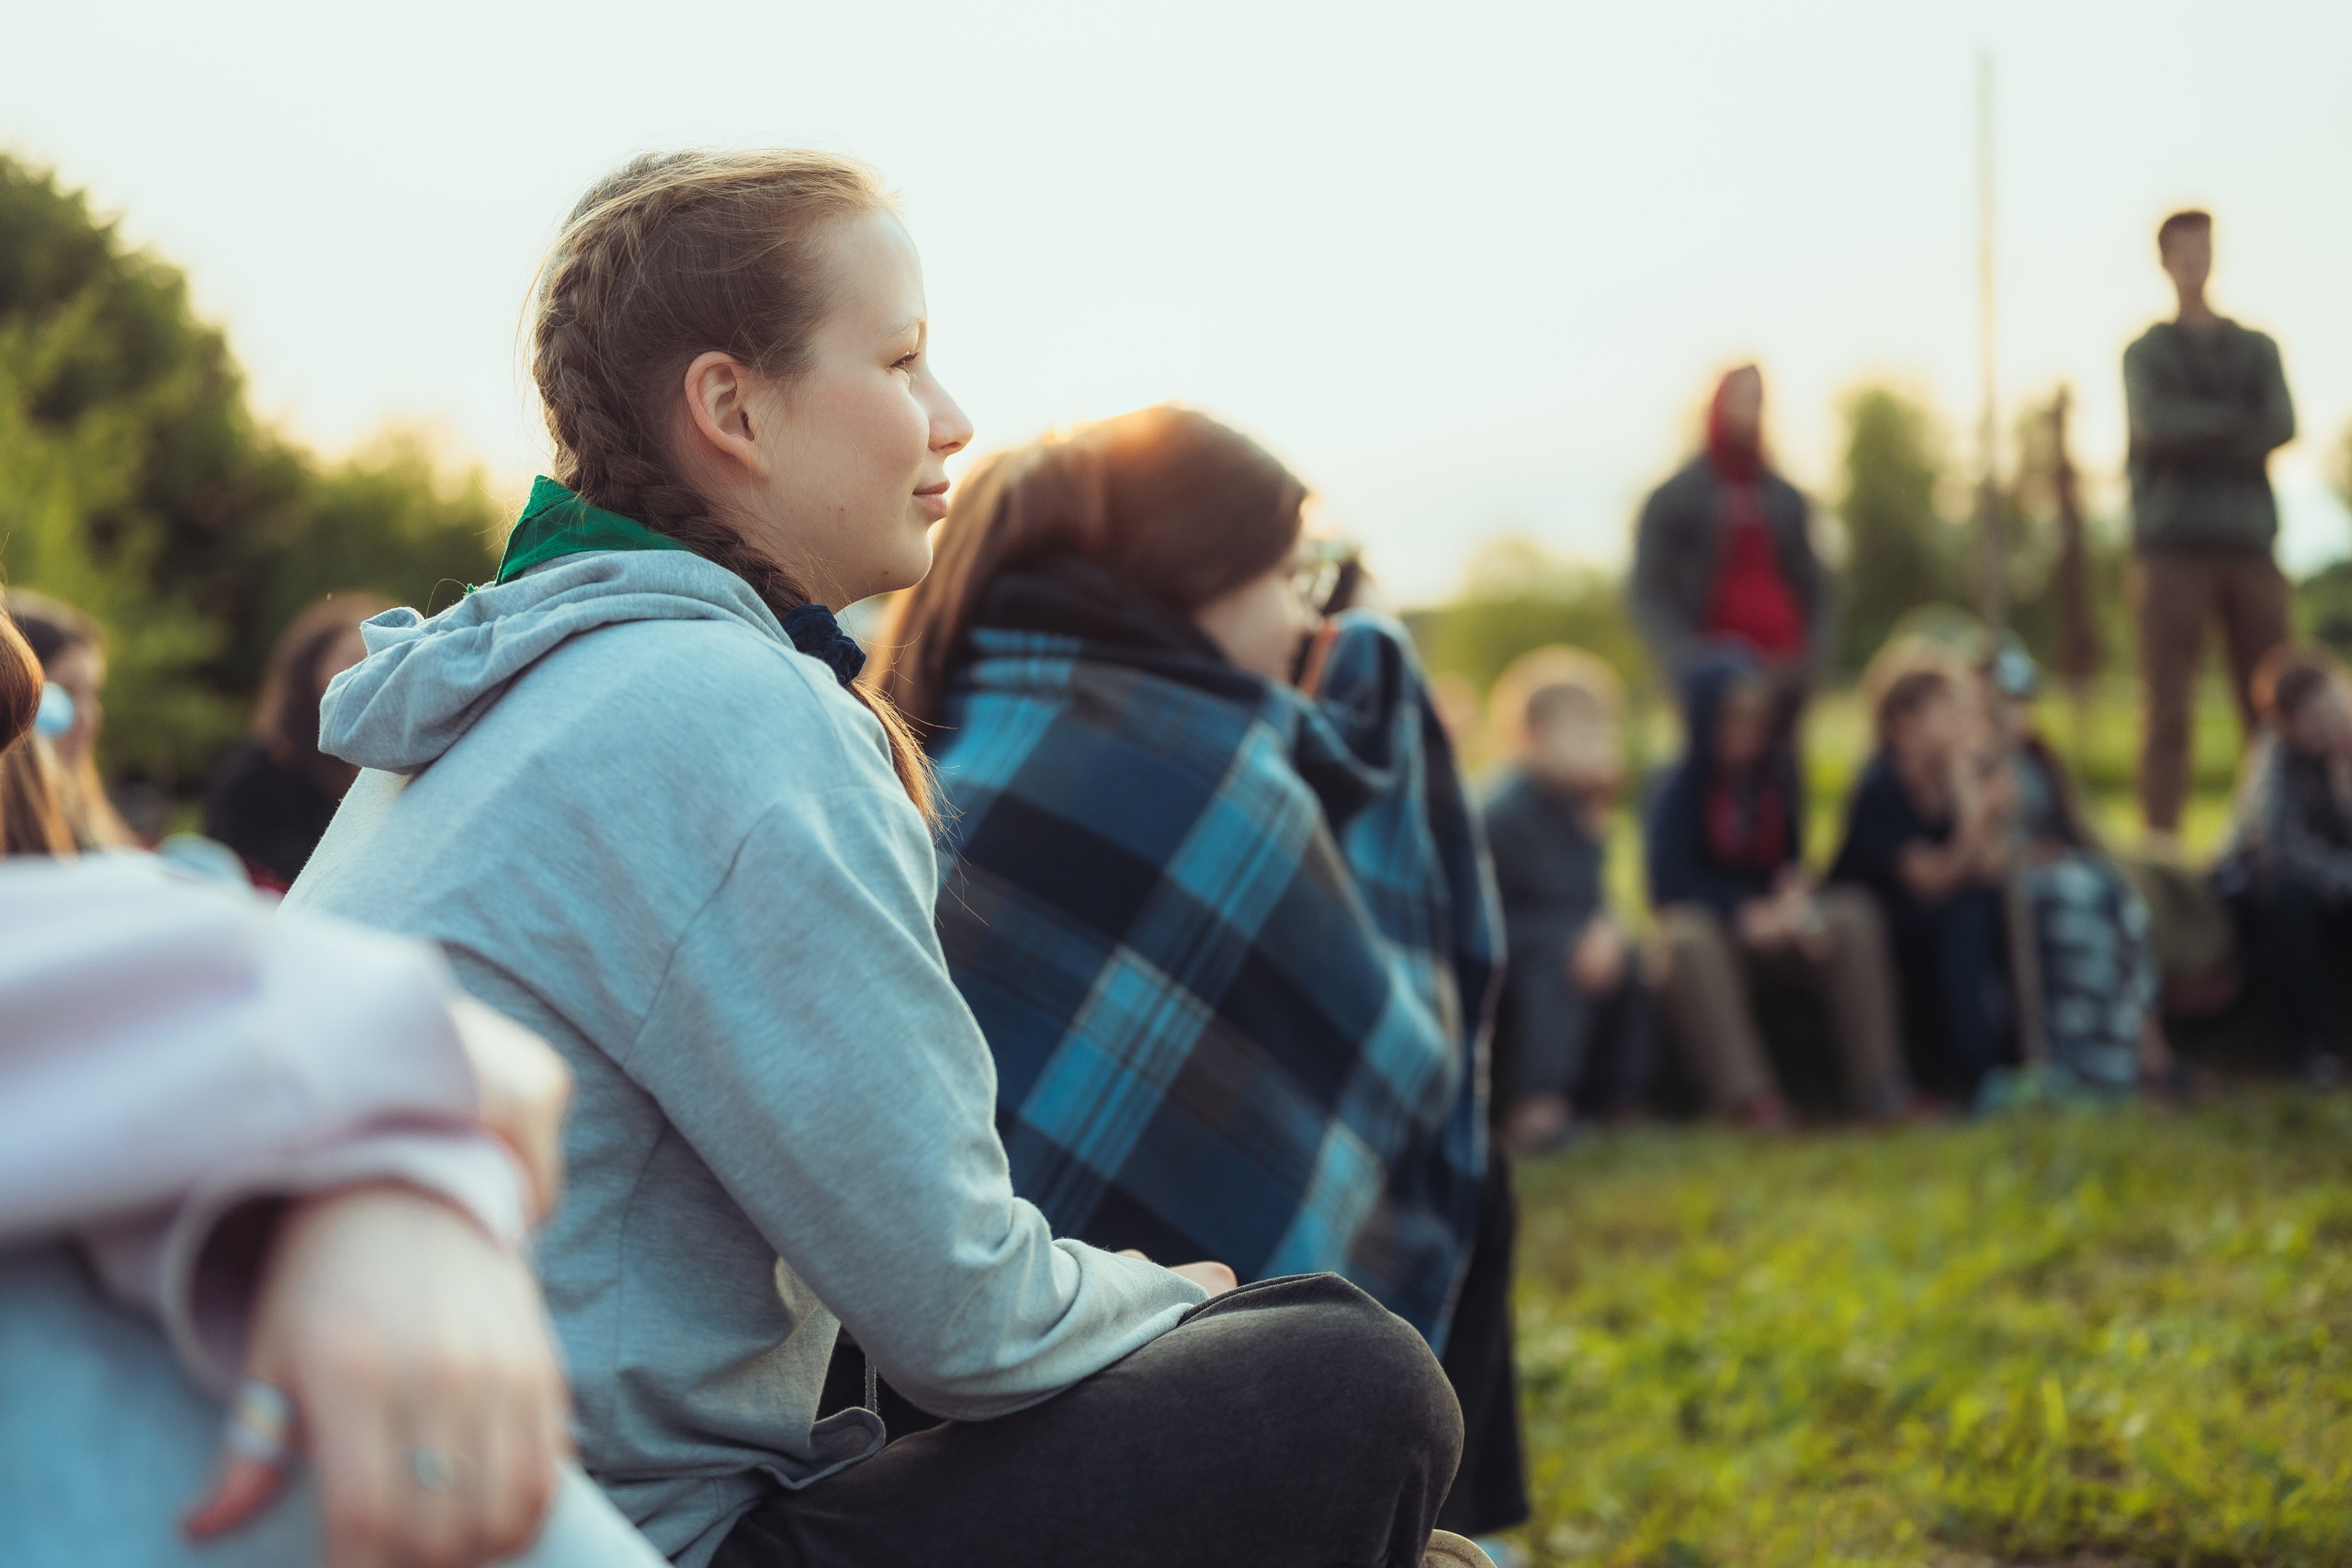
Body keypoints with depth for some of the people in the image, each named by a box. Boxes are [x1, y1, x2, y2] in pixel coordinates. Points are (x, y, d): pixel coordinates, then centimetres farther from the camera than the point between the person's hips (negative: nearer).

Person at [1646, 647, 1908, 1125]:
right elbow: (1671, 880, -16)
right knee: (1688, 942, -39)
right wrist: (1746, 912, -28)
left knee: (1853, 917, -23)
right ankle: (1744, 1093, -43)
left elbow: (1796, 858, 9)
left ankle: (1874, 1080, -25)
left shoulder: (1779, 779, 4)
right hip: (1708, 920, -4)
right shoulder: (1680, 790, -9)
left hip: (1774, 921, 4)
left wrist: (1796, 893, -17)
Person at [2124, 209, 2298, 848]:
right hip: (2175, 546, -3)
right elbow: (2155, 425, -9)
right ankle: (2161, 839, -6)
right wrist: (2238, 422, -3)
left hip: (2250, 543, 3)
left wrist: (2199, 437, -10)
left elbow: (2282, 427, 0)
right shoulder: (2148, 352, 10)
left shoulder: (2257, 349, 16)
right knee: (2168, 706, -7)